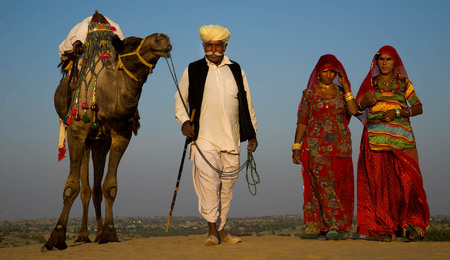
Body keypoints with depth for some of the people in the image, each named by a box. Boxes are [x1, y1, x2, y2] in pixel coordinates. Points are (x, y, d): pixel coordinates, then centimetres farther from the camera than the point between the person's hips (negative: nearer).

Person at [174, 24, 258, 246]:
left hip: (231, 140, 3)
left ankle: (221, 229, 15)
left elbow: (247, 104, 19)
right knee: (209, 181, -16)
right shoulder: (193, 70, 9)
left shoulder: (236, 71, 15)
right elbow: (180, 99, 13)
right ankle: (212, 230, -12)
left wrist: (252, 133, 17)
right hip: (204, 138, -3)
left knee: (227, 185, 5)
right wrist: (184, 120, -5)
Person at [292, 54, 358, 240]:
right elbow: (302, 122, 6)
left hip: (340, 145, 3)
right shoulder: (309, 93, 7)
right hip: (316, 146, -3)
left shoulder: (341, 92, 12)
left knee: (340, 187, -1)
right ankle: (331, 226, -19)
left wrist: (346, 87, -5)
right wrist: (296, 146, -1)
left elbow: (354, 110, -7)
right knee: (322, 183, -15)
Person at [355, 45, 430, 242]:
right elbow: (355, 110, 13)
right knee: (379, 183, -5)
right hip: (376, 138, 0)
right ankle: (384, 228, 0)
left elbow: (418, 107, 5)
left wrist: (397, 111, -10)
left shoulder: (404, 83, 13)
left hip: (401, 137, 0)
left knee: (408, 180, -10)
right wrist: (363, 103, -9)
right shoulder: (370, 83, 15)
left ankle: (412, 222, 2)